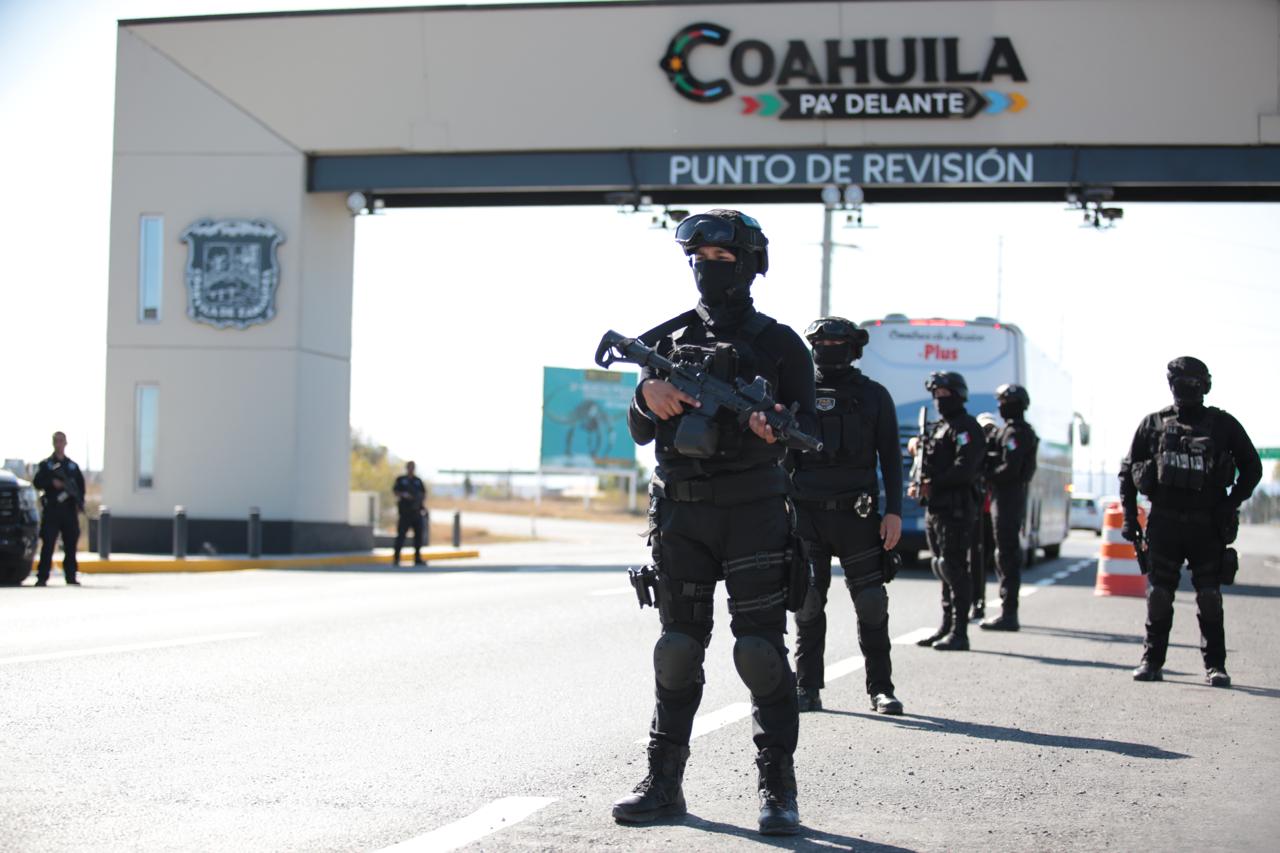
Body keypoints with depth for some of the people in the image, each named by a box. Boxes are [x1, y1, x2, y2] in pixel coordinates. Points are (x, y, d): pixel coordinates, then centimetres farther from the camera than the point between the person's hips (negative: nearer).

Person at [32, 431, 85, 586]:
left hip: (70, 510, 3)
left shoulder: (73, 466, 15)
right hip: (51, 510, -3)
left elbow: (81, 485, 16)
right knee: (48, 544, -8)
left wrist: (80, 502, 1)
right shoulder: (46, 465, 7)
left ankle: (71, 577, 10)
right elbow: (37, 482, -2)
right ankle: (42, 577, -8)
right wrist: (52, 483, -17)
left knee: (71, 545, 3)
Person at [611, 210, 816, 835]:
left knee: (762, 651, -5)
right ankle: (664, 783, 13)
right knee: (678, 649, 6)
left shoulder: (779, 344, 2)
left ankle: (778, 790, 0)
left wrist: (777, 428, -23)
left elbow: (808, 430, -1)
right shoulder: (667, 339, 12)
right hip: (681, 513, 3)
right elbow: (641, 432, 14)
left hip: (753, 513, -3)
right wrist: (648, 397, -8)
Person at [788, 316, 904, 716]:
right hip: (807, 515, 1)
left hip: (856, 517, -1)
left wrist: (894, 512, -4)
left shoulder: (874, 396, 7)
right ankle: (807, 690, 8)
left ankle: (881, 690, 5)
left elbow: (891, 457, 6)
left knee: (871, 604, -3)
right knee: (808, 605, 1)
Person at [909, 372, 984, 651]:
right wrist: (920, 485, 7)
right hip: (936, 508, 10)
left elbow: (964, 469, -19)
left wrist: (933, 485, -17)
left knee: (955, 570, -10)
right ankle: (946, 627, 18)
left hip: (955, 509, -10)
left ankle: (959, 633, -9)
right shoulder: (940, 428, 22)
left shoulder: (966, 427, -8)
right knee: (943, 569, 12)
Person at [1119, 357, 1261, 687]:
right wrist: (1129, 517, 5)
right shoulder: (1154, 423, 6)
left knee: (1210, 598, -1)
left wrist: (1230, 505, -1)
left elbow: (1252, 467, 10)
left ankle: (1215, 665, 5)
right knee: (1158, 595, 2)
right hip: (1164, 521, 1)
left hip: (1207, 526, -1)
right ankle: (1151, 662, 10)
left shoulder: (1222, 425, 3)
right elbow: (1128, 471, 11)